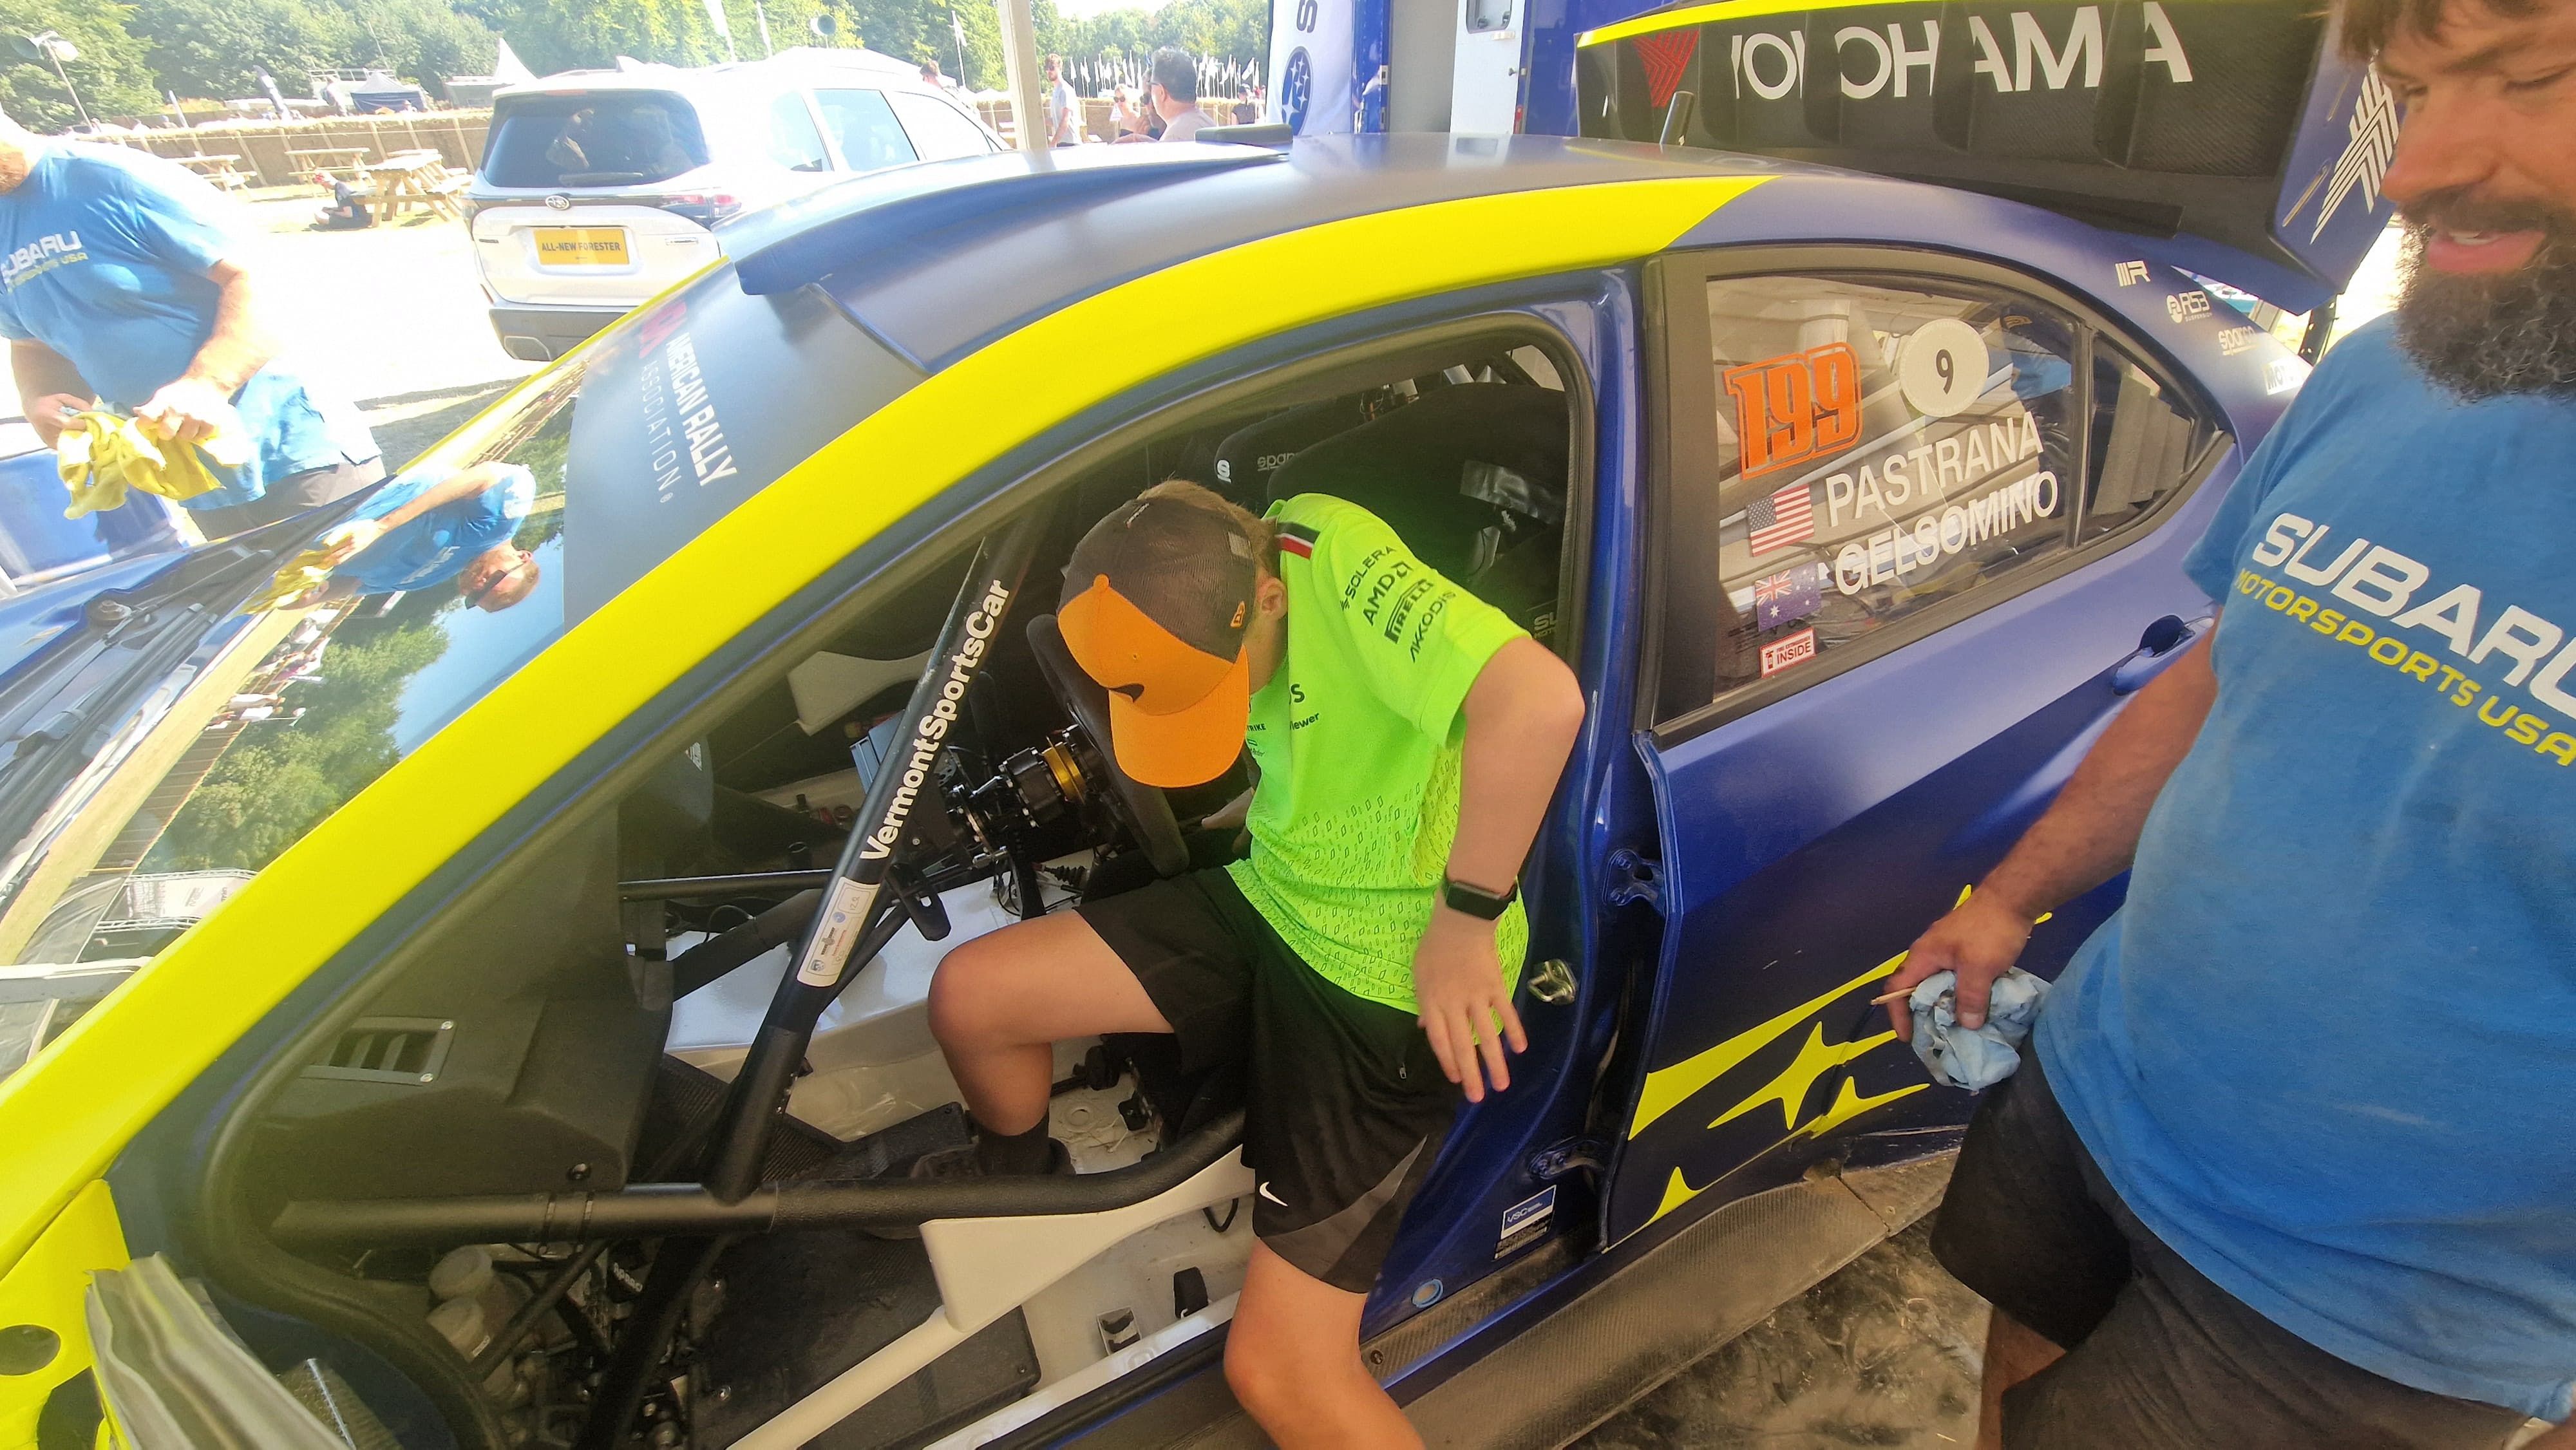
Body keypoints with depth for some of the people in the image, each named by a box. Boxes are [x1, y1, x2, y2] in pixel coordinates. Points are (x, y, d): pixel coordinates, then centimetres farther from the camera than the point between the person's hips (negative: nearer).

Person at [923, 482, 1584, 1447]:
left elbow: (1541, 700, -39)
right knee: (967, 996, -1)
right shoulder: (1209, 604, 0)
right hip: (1270, 901, 7)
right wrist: (1257, 813, 6)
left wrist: (1466, 914, -30)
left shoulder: (1339, 557, -25)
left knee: (1280, 1371, -10)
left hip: (1395, 980, -7)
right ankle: (1017, 1178, 30)